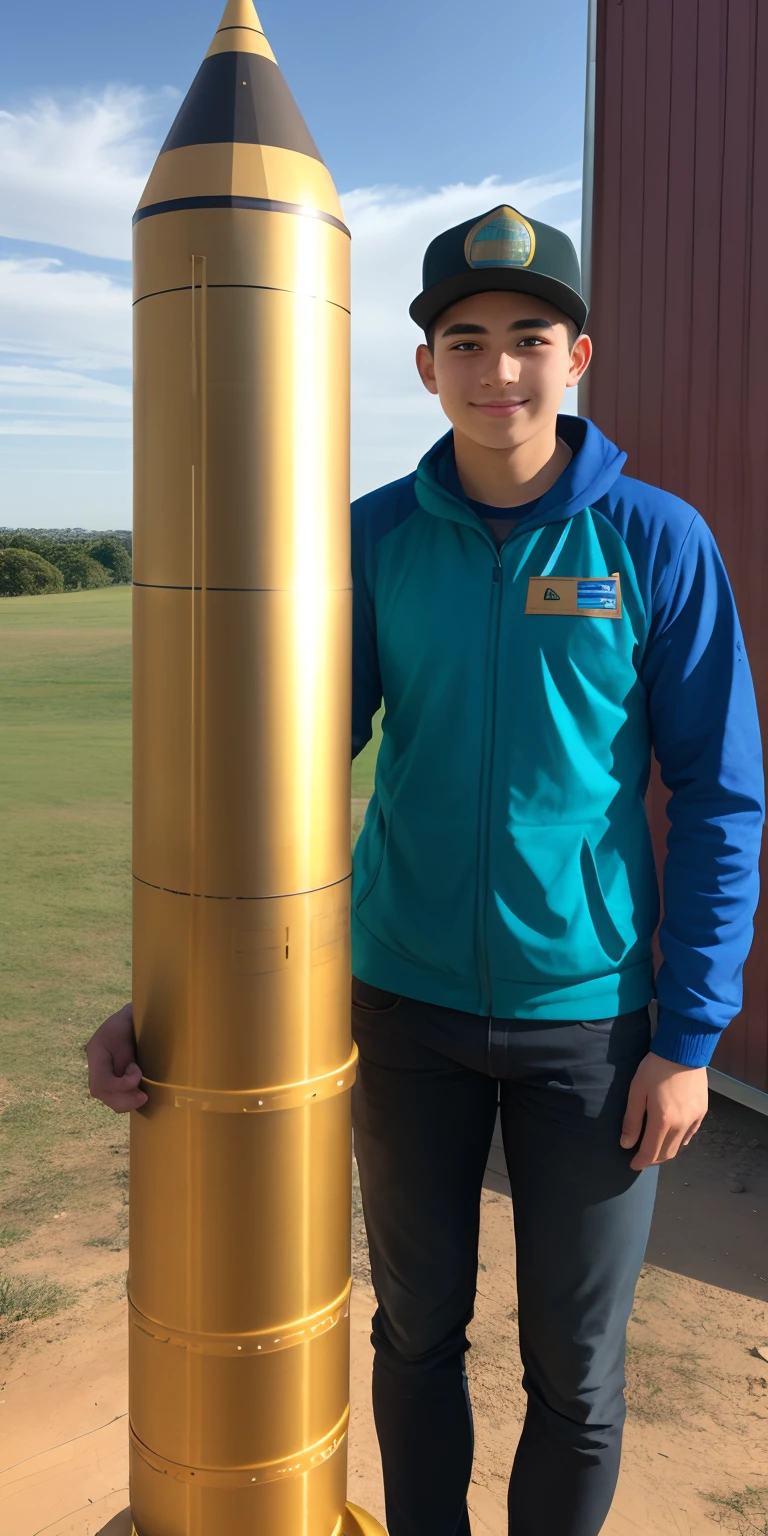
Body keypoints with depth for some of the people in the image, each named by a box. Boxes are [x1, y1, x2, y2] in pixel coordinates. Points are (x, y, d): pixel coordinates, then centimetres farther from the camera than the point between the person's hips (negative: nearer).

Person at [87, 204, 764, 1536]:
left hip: (589, 1015, -1)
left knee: (574, 1365, 13)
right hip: (406, 1004, 2)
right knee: (418, 1327, 19)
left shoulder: (656, 543, -7)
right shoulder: (376, 539, -3)